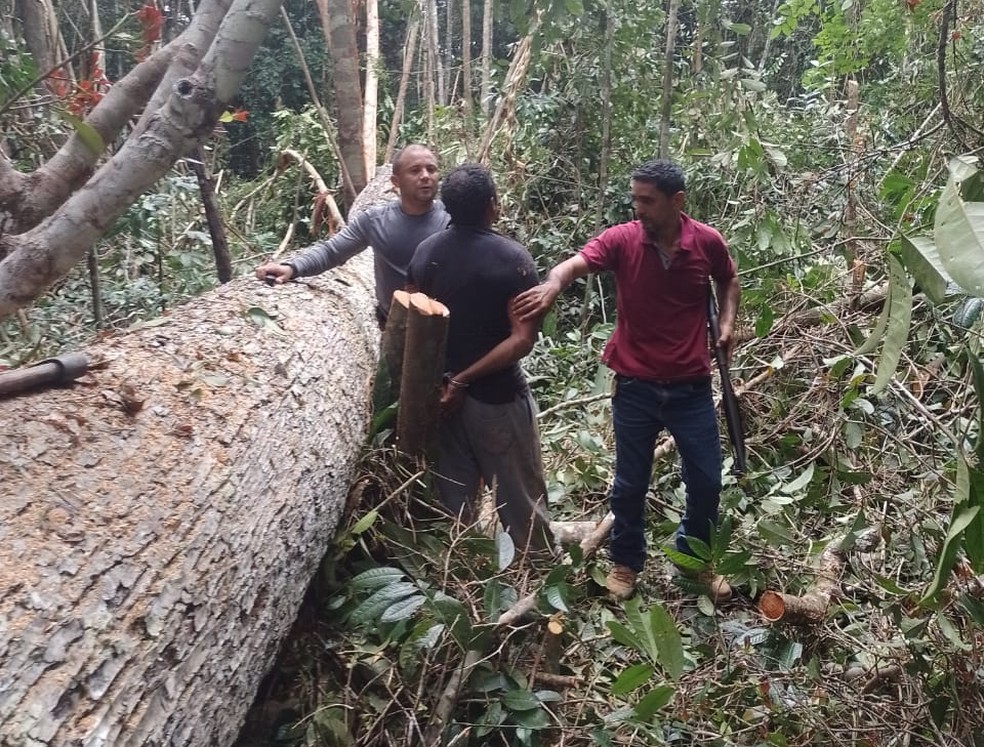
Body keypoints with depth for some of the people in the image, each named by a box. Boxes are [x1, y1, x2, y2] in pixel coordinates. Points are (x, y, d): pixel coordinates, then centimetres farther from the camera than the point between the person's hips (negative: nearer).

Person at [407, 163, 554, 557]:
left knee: (453, 493, 17)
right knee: (520, 493, 11)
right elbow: (522, 340, -20)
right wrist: (464, 380, -16)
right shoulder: (513, 259, -15)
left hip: (439, 390, 5)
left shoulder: (425, 252, -1)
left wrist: (446, 378, 6)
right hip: (497, 397, -4)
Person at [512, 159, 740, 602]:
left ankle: (697, 559, 37)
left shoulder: (707, 241, -5)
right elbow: (576, 264, -29)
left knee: (706, 481, 11)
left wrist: (727, 322, 0)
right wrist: (553, 284, -51)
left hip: (692, 386, 2)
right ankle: (625, 561, 34)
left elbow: (728, 280, 16)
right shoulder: (621, 240, -11)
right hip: (635, 386, -1)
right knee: (630, 483, 11)